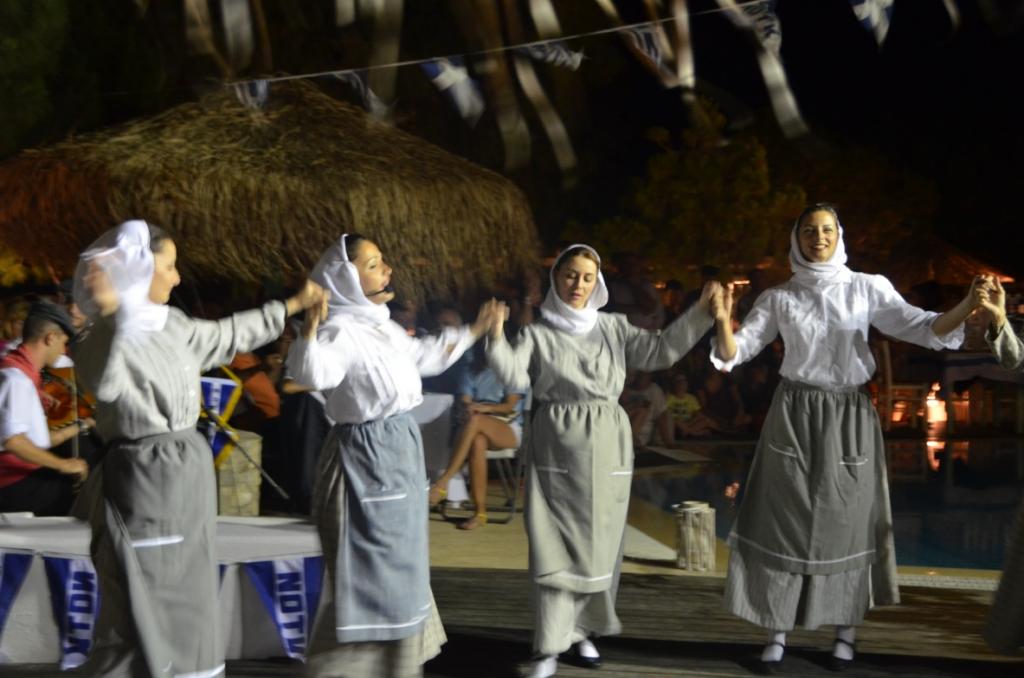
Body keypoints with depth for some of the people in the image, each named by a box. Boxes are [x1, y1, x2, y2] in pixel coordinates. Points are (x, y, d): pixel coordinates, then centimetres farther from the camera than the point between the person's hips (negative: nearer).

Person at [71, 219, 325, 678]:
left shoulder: (170, 324, 9)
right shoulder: (101, 335, -15)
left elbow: (228, 336, 25)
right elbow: (106, 385, -36)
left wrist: (292, 306, 31)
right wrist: (112, 315, -44)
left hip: (188, 473, 9)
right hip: (144, 479, -9)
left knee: (187, 601, 16)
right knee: (141, 609, -6)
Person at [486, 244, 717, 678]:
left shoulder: (614, 327, 11)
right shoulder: (537, 334, 4)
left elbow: (659, 351, 2)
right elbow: (515, 377, -11)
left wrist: (700, 314, -6)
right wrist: (497, 339, -28)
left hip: (606, 447, 3)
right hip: (557, 448, -3)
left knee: (599, 543, 7)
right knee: (557, 545, -7)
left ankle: (582, 631, 23)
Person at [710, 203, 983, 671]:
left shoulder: (867, 288, 0)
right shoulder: (779, 298, 3)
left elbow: (923, 330, -8)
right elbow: (734, 353, -1)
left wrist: (968, 305, -25)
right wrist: (723, 324, -23)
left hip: (848, 419, 0)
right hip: (795, 417, 0)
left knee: (845, 523, 4)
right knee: (786, 521, 0)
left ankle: (845, 634, 17)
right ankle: (777, 634, 9)